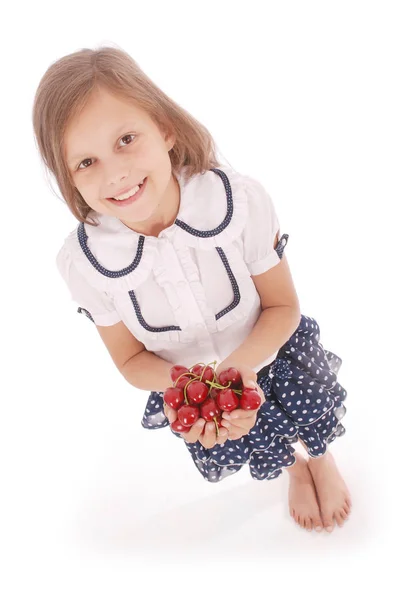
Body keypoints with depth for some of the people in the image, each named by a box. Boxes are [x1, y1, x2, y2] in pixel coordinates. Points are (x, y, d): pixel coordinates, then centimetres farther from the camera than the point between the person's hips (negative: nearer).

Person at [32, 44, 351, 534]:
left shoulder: (241, 200, -29)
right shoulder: (83, 262, -25)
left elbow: (282, 305, -16)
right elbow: (130, 359, -9)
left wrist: (242, 364, -34)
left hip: (264, 352, -1)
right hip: (182, 380, 1)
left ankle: (322, 458, 41)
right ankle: (294, 468, 45)